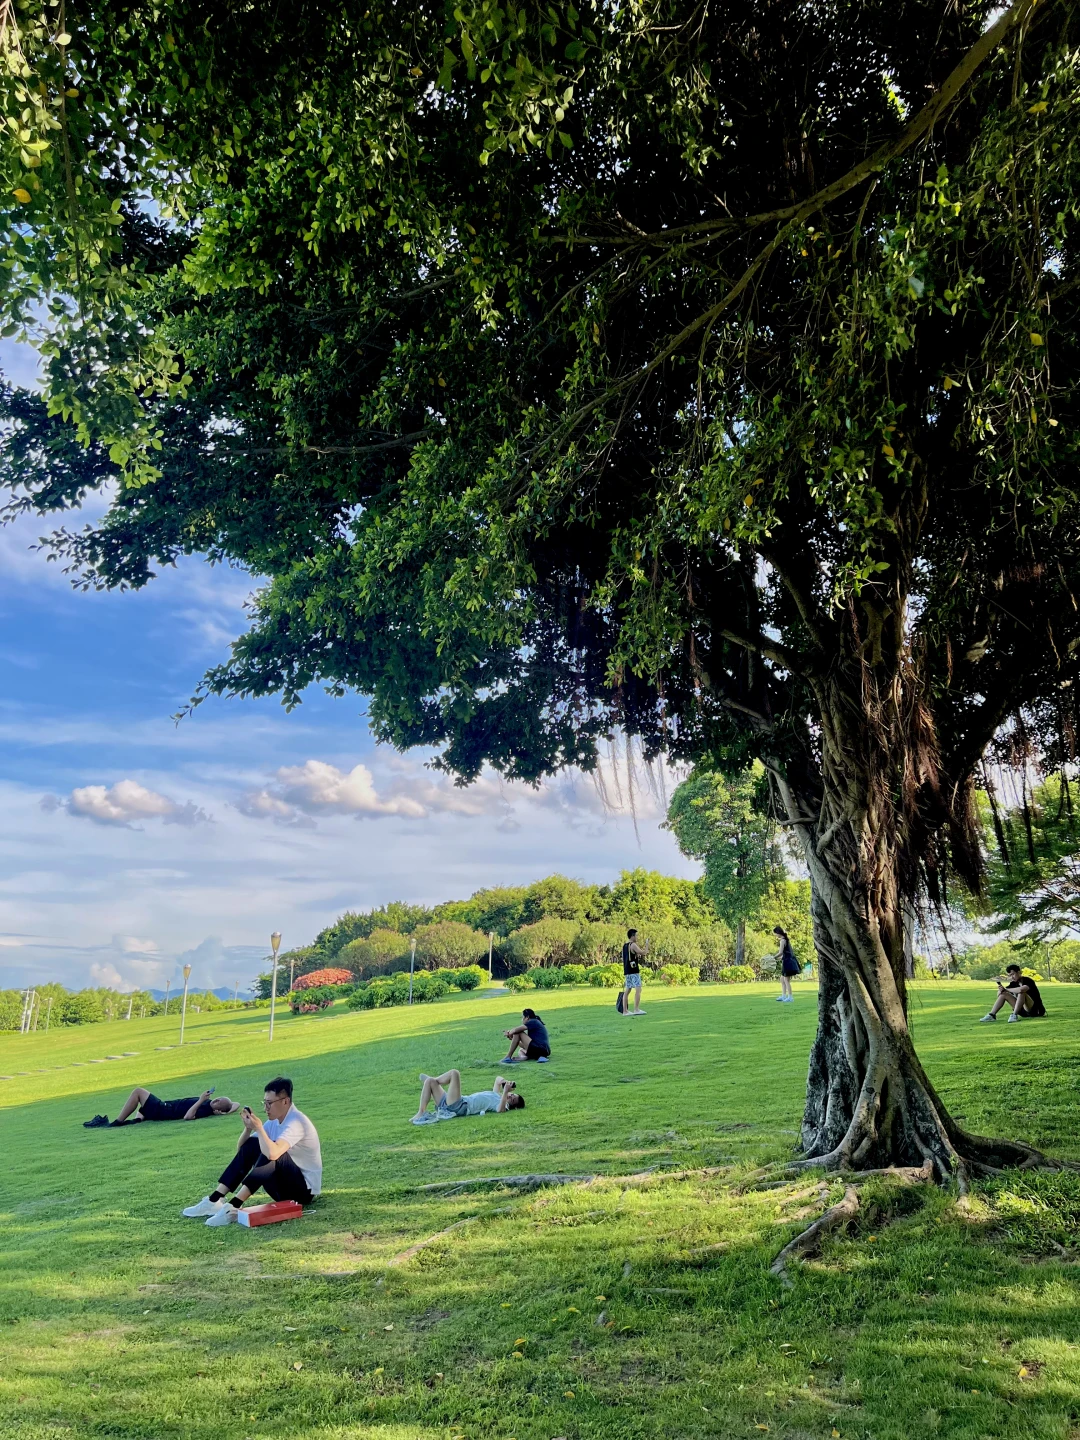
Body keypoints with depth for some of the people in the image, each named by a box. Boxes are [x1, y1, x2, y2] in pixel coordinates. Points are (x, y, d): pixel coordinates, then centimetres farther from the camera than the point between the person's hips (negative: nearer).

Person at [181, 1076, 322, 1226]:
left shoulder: (296, 1122, -22)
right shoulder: (275, 1120, 5)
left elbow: (272, 1153, -39)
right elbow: (241, 1148, 7)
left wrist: (259, 1128, -26)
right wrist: (248, 1128, -12)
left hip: (305, 1189, -8)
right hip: (286, 1183, 9)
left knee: (270, 1153, -31)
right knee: (250, 1146, -4)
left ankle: (233, 1207, -28)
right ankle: (214, 1201, -6)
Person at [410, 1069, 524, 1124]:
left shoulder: (502, 1104, -5)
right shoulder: (497, 1095, 21)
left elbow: (500, 1109, -30)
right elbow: (498, 1078, 33)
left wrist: (505, 1091, -29)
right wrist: (505, 1082, 11)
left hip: (459, 1107, -9)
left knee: (454, 1073, -20)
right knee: (429, 1081, 3)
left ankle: (433, 1080, 8)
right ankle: (421, 1113, -3)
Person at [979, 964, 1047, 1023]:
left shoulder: (1028, 981, -16)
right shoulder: (1014, 983, 4)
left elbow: (1020, 989, -39)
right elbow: (999, 993, 5)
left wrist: (1006, 989, -22)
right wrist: (999, 983, -16)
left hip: (1035, 1010, -7)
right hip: (1024, 1011, 7)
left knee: (1021, 992, -30)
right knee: (1003, 993, 0)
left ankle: (1014, 1015, -31)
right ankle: (992, 1015, -7)